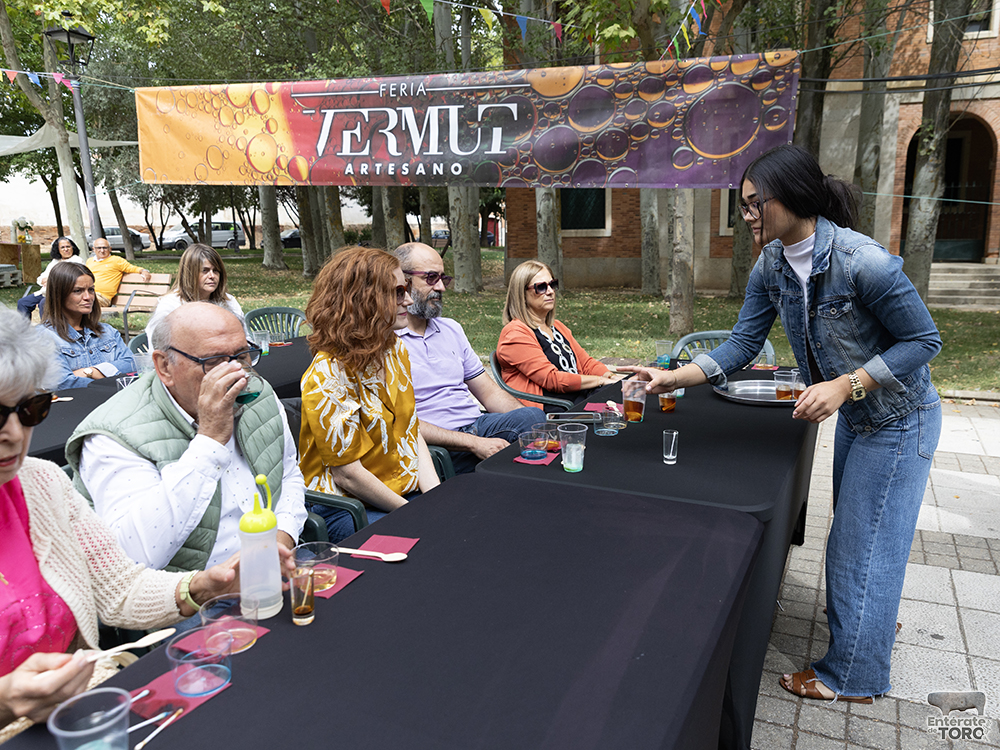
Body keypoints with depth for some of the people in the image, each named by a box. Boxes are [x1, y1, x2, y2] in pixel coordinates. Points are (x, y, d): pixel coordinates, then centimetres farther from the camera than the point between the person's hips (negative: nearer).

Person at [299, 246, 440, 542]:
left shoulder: (395, 349, 6)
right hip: (348, 507, -7)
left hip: (407, 492, 7)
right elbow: (347, 474, -17)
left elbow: (411, 429, 9)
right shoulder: (328, 376, -19)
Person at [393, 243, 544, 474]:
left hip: (478, 425, 7)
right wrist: (473, 443, -21)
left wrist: (541, 425, 0)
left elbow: (488, 391, 18)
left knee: (531, 415, -25)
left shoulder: (451, 329, 19)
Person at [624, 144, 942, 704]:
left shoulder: (861, 261, -32)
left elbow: (924, 340, -23)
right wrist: (675, 377, -17)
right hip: (855, 417, 8)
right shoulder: (772, 265, -9)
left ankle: (851, 676, 22)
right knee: (852, 528, 25)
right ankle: (874, 617, 51)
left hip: (899, 418, -8)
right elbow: (742, 346, -7)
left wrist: (844, 385, -31)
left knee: (864, 541, 3)